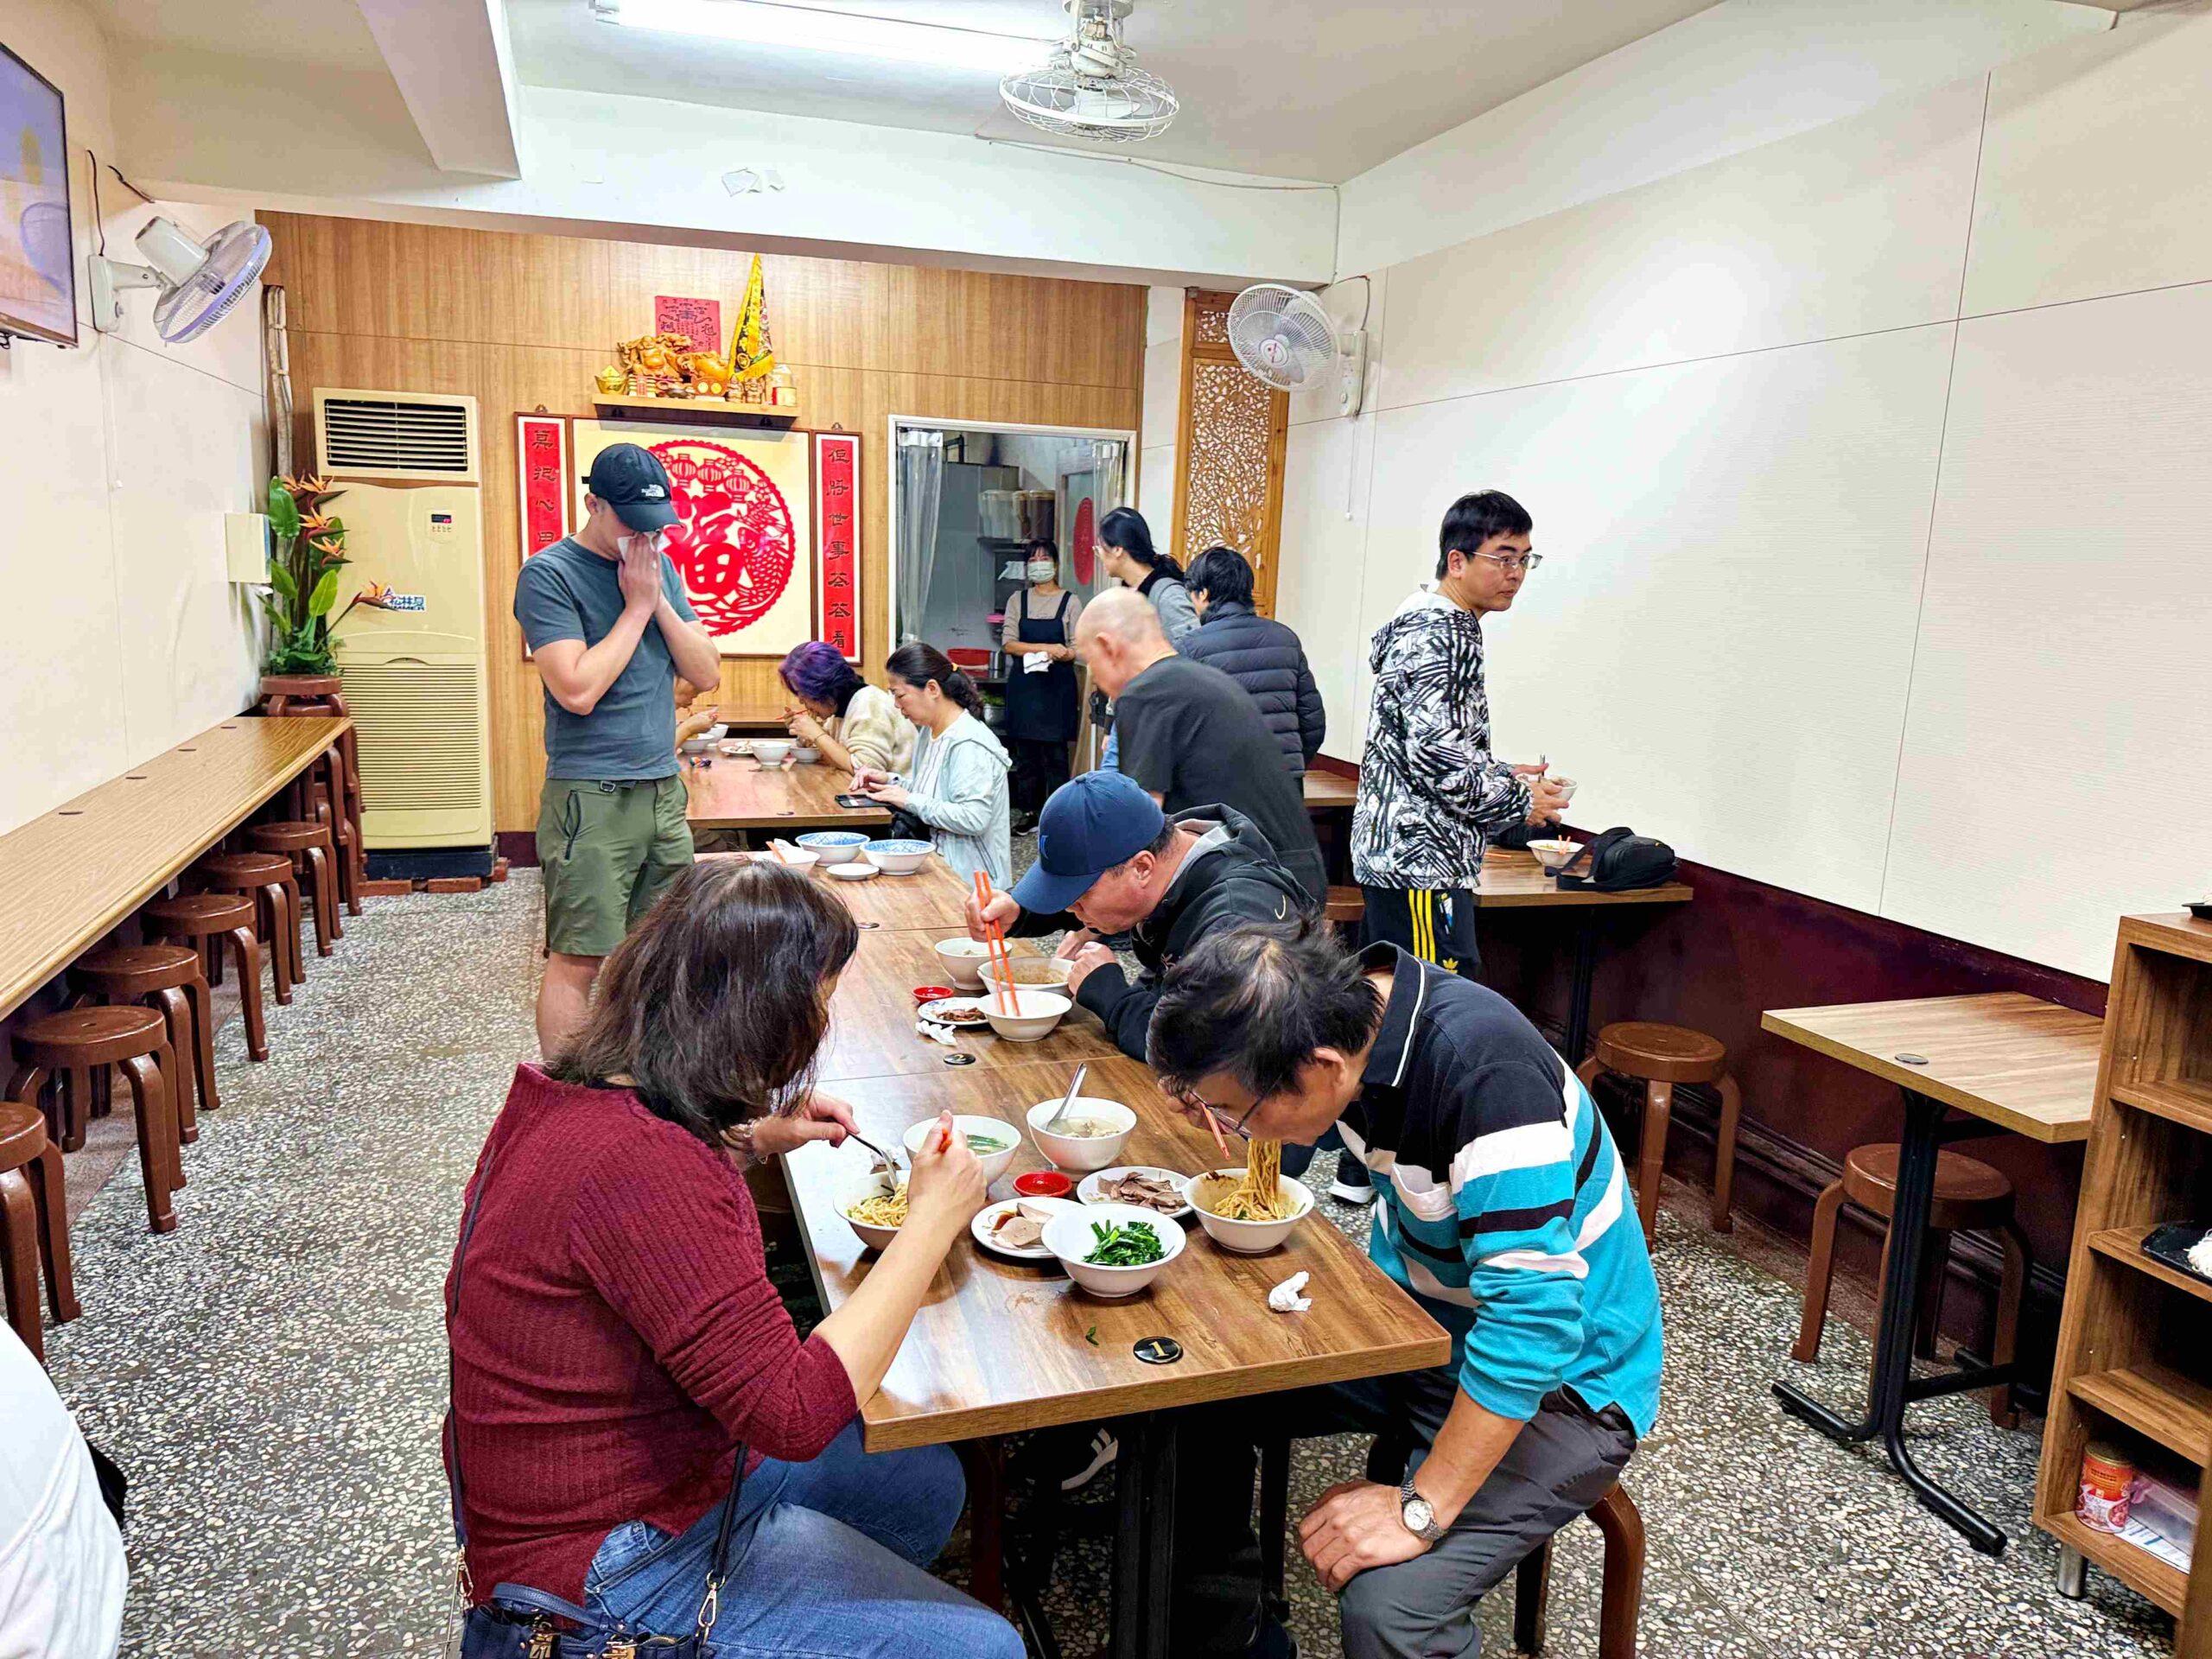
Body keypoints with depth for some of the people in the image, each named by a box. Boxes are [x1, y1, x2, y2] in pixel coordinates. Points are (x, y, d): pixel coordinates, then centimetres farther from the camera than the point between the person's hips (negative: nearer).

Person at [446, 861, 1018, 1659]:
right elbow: (798, 1413, -31)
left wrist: (748, 1139, 10)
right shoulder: (638, 1166, -34)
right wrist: (932, 1219, -23)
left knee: (928, 1479, 19)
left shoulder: (578, 1097, -2)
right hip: (615, 1566, -10)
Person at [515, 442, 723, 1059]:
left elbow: (708, 672, 8)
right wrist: (637, 605, -10)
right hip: (591, 799, -6)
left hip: (663, 790, 6)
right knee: (579, 962, -4)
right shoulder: (549, 574, -7)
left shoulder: (661, 567, 13)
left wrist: (660, 600, -5)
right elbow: (578, 690, -18)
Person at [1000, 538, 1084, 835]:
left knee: (1055, 752, -3)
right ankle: (1028, 812, 13)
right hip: (1024, 685, 3)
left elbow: (1077, 649, -2)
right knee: (1025, 752, 5)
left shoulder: (1070, 601, 2)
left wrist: (1058, 655, -22)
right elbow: (1009, 643, -2)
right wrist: (1046, 648, -14)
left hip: (1057, 685, -2)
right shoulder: (1018, 600, 9)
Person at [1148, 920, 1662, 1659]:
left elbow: (1533, 1326, -32)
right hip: (1414, 1321, 8)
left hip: (1554, 1379, -7)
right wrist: (1219, 1093, -11)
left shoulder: (1488, 1075, -34)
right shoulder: (1345, 1004, -12)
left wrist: (1420, 1510, -26)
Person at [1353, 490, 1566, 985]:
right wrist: (1520, 801, -10)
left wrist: (1505, 775, 13)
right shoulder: (1433, 638, -16)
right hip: (1418, 857, -11)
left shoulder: (1447, 628, 18)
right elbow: (1437, 758, -23)